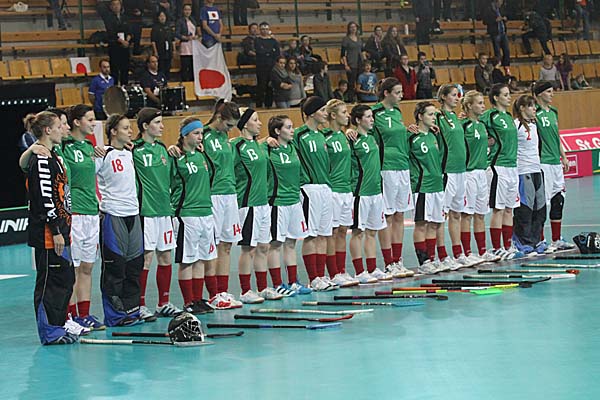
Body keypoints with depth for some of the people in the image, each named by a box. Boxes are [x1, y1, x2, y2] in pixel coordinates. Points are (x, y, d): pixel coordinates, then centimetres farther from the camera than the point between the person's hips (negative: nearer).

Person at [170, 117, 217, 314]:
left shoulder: (202, 155, 13)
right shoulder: (177, 158, -9)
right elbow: (170, 185, -10)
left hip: (206, 212, 7)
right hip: (186, 214, -7)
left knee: (200, 259, 10)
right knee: (186, 260, -1)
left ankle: (198, 299, 17)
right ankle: (188, 302, 4)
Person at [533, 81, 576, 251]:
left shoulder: (553, 112, 16)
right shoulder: (535, 113, -9)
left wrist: (563, 157, 21)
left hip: (556, 162, 8)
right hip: (542, 162, -8)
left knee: (558, 200, 10)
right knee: (542, 201, -7)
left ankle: (557, 240, 18)